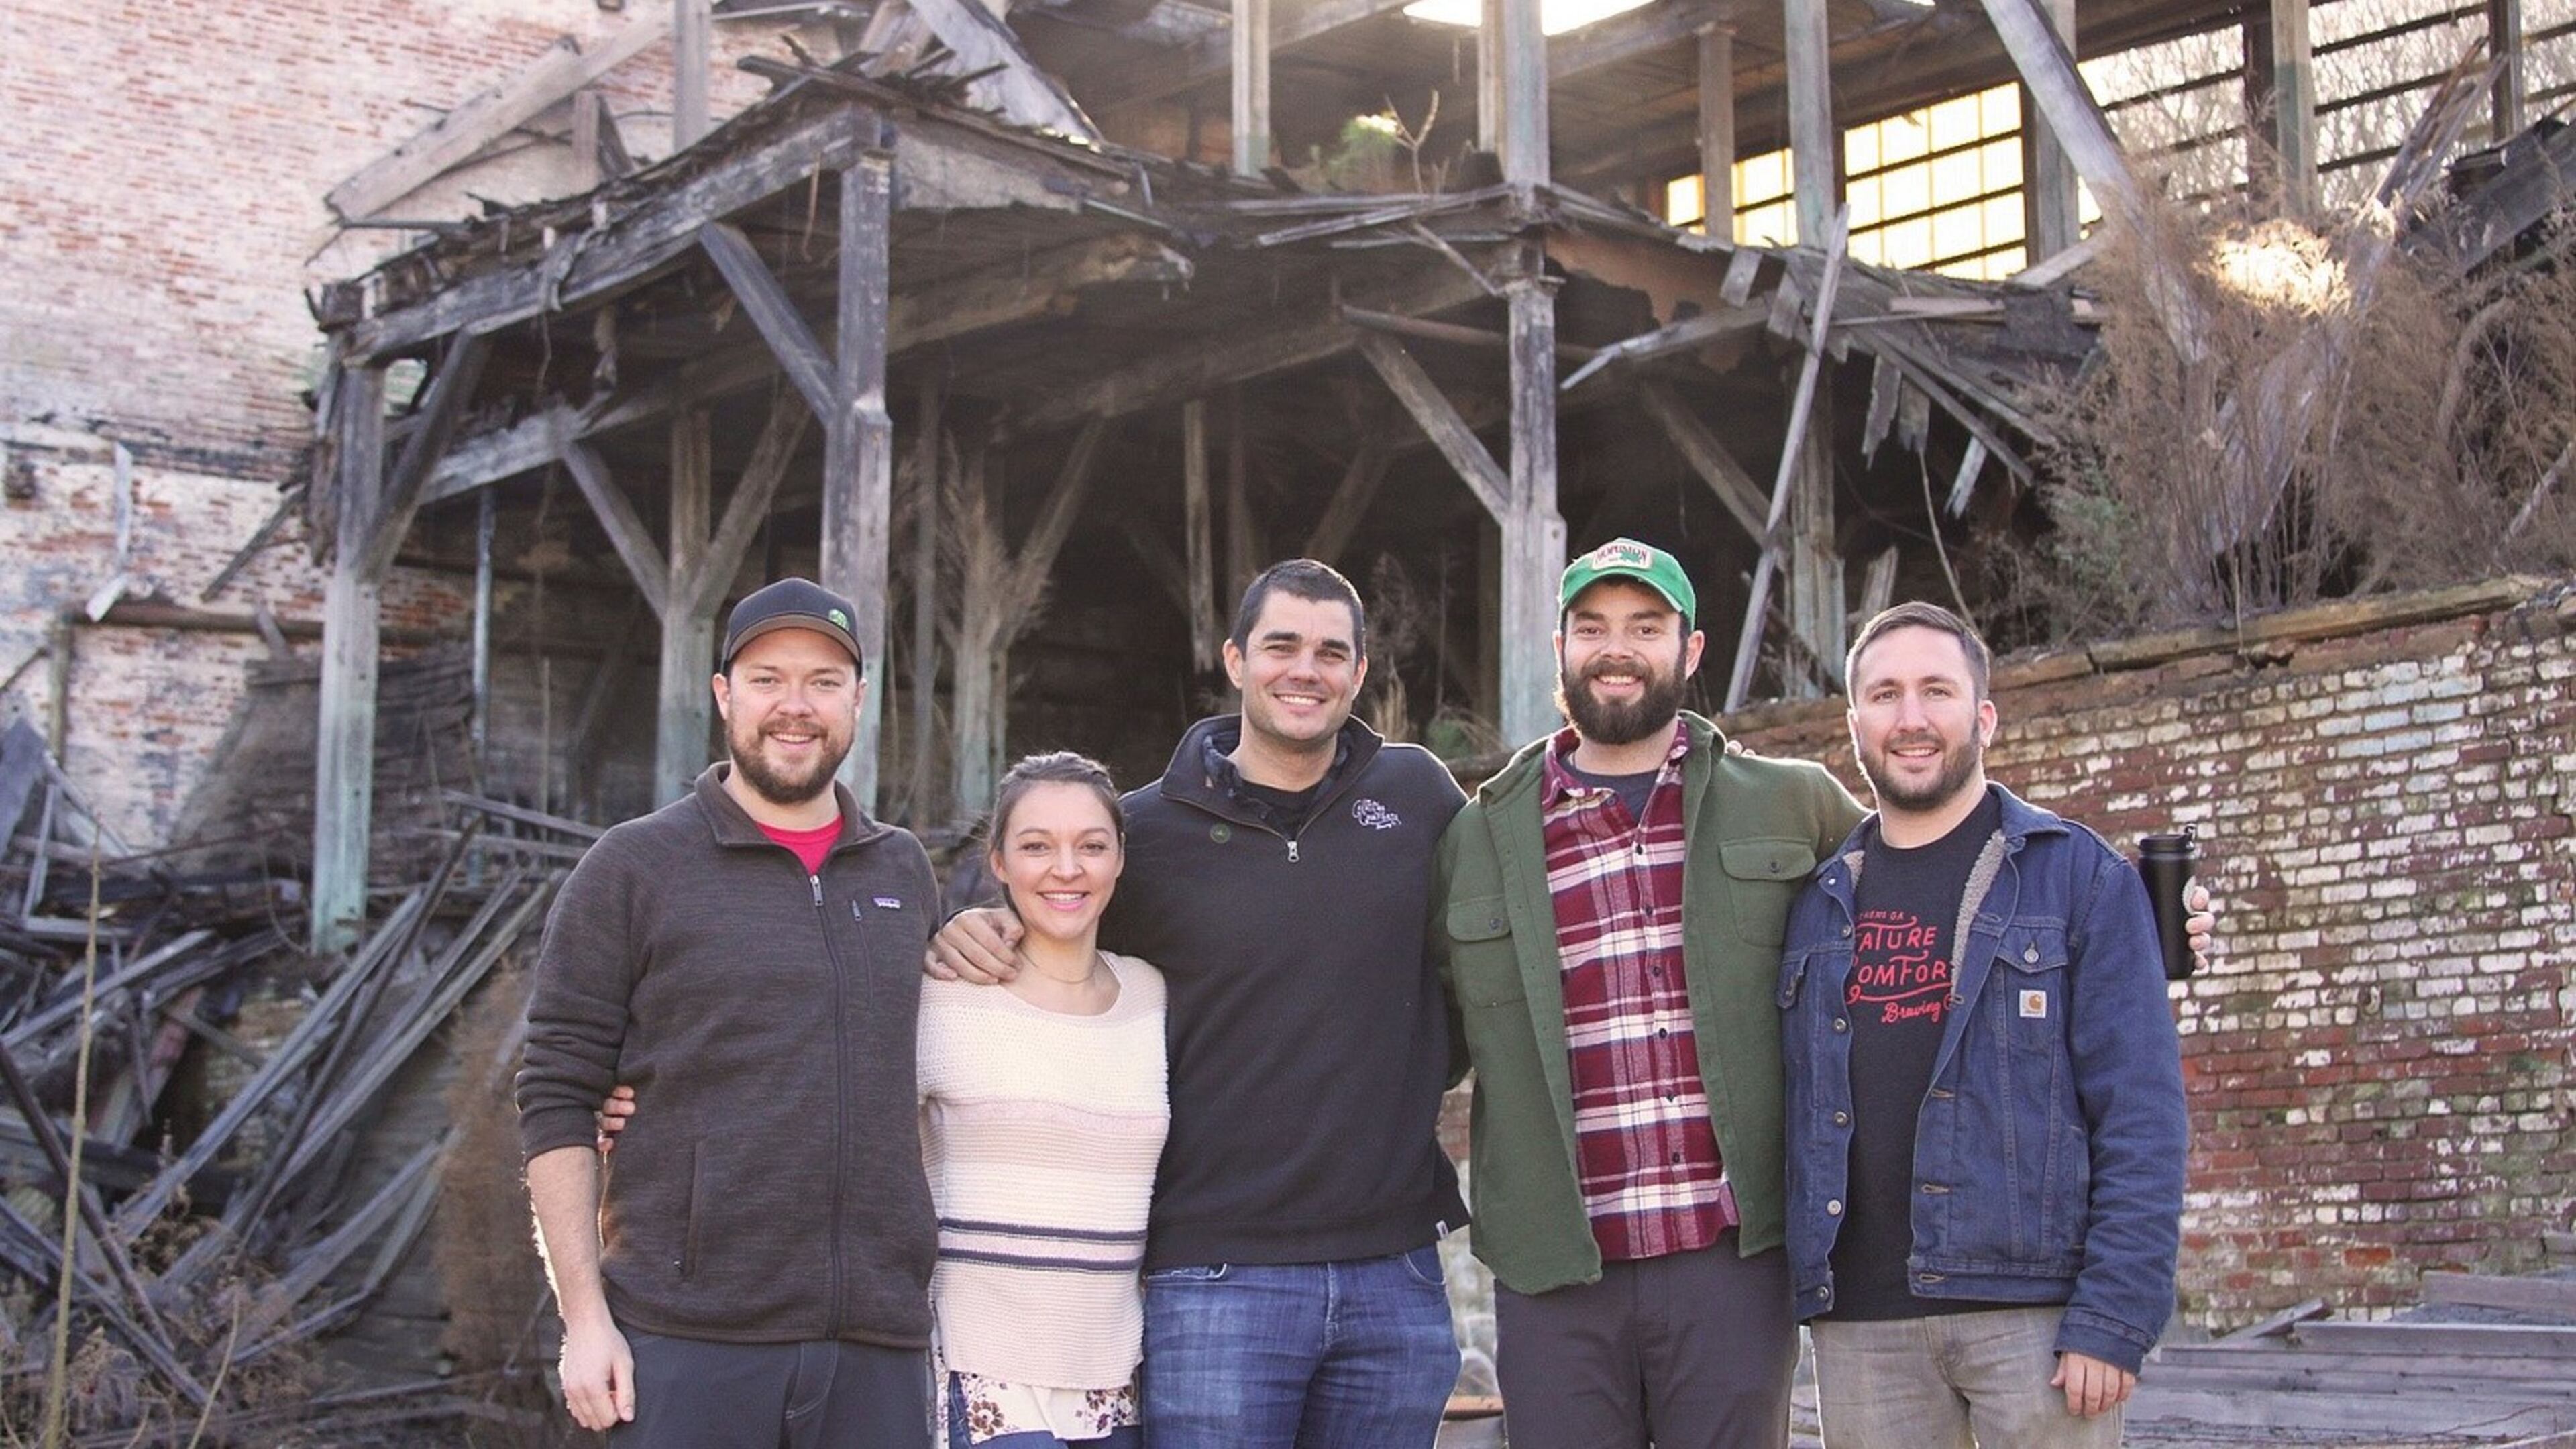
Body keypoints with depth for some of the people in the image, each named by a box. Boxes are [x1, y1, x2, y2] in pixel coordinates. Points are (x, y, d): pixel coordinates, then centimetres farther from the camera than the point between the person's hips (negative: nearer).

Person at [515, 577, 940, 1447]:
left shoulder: (904, 873, 14)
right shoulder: (634, 869, 2)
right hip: (688, 1341, -3)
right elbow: (557, 1103, -2)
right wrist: (585, 1317, -8)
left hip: (879, 1342, 4)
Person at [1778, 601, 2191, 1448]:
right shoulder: (1819, 907, 13)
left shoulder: (2079, 876, 1)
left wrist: (2115, 1318, -13)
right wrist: (1791, 1287, 2)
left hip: (2034, 1309, -3)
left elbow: (2141, 1115, -5)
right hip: (1859, 1325, 4)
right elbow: (1794, 1116, 13)